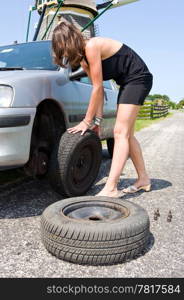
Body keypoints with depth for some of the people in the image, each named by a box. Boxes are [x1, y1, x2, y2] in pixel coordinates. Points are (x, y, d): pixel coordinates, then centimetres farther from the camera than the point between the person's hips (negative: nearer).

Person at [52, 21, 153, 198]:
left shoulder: (91, 46, -20)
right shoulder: (83, 58, 6)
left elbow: (97, 88, -21)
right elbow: (98, 89, 4)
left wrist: (87, 121, -16)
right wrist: (98, 120, -1)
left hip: (138, 79, -9)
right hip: (127, 83, 9)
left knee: (121, 132, -18)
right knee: (125, 134, 8)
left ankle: (110, 189, -19)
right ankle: (143, 179, 19)